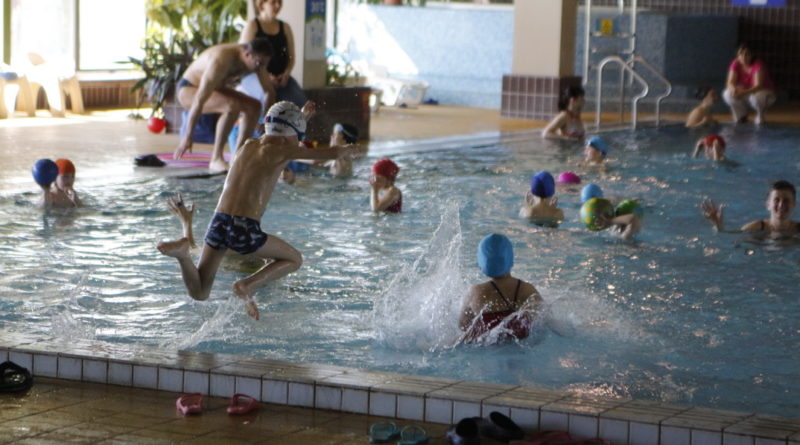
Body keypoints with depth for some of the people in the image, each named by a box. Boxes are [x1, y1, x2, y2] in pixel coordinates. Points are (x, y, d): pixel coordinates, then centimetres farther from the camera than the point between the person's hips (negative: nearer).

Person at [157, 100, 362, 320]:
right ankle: (247, 285, -3)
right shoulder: (283, 150, 1)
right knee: (294, 259, 21)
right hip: (245, 229, -5)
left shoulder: (248, 145, 18)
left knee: (199, 293, 14)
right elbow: (332, 153, 7)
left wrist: (302, 116, 54)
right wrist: (345, 150, 30)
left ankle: (183, 252, -14)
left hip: (219, 223, 5)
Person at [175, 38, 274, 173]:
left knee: (254, 106, -2)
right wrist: (187, 137, -37)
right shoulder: (221, 61, -36)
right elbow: (200, 99, -37)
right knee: (232, 106, -32)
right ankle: (216, 159, -26)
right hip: (189, 90, -9)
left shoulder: (254, 59, -11)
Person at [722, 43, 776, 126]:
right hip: (745, 92, 4)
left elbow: (758, 86, -32)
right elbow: (730, 83, -19)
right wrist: (734, 89, -43)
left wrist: (745, 92, -48)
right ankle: (741, 115, 2)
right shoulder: (736, 64, -13)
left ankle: (760, 114, -6)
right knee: (727, 94, -23)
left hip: (764, 92, -4)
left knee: (755, 97, -40)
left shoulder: (758, 65, -26)